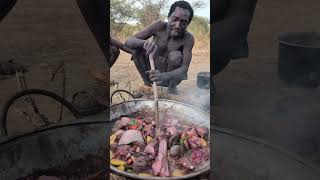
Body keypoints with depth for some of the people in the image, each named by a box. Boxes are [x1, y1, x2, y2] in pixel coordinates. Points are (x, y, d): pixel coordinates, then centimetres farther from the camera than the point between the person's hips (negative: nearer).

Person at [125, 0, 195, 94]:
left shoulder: (188, 39, -21)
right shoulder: (159, 26, -17)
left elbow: (184, 68, -27)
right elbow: (128, 42, -19)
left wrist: (165, 76, -48)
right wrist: (144, 42, -43)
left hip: (170, 77, -1)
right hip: (152, 73, 2)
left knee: (175, 55, -29)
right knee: (137, 48, -20)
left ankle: (172, 87, -6)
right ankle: (147, 83, -4)